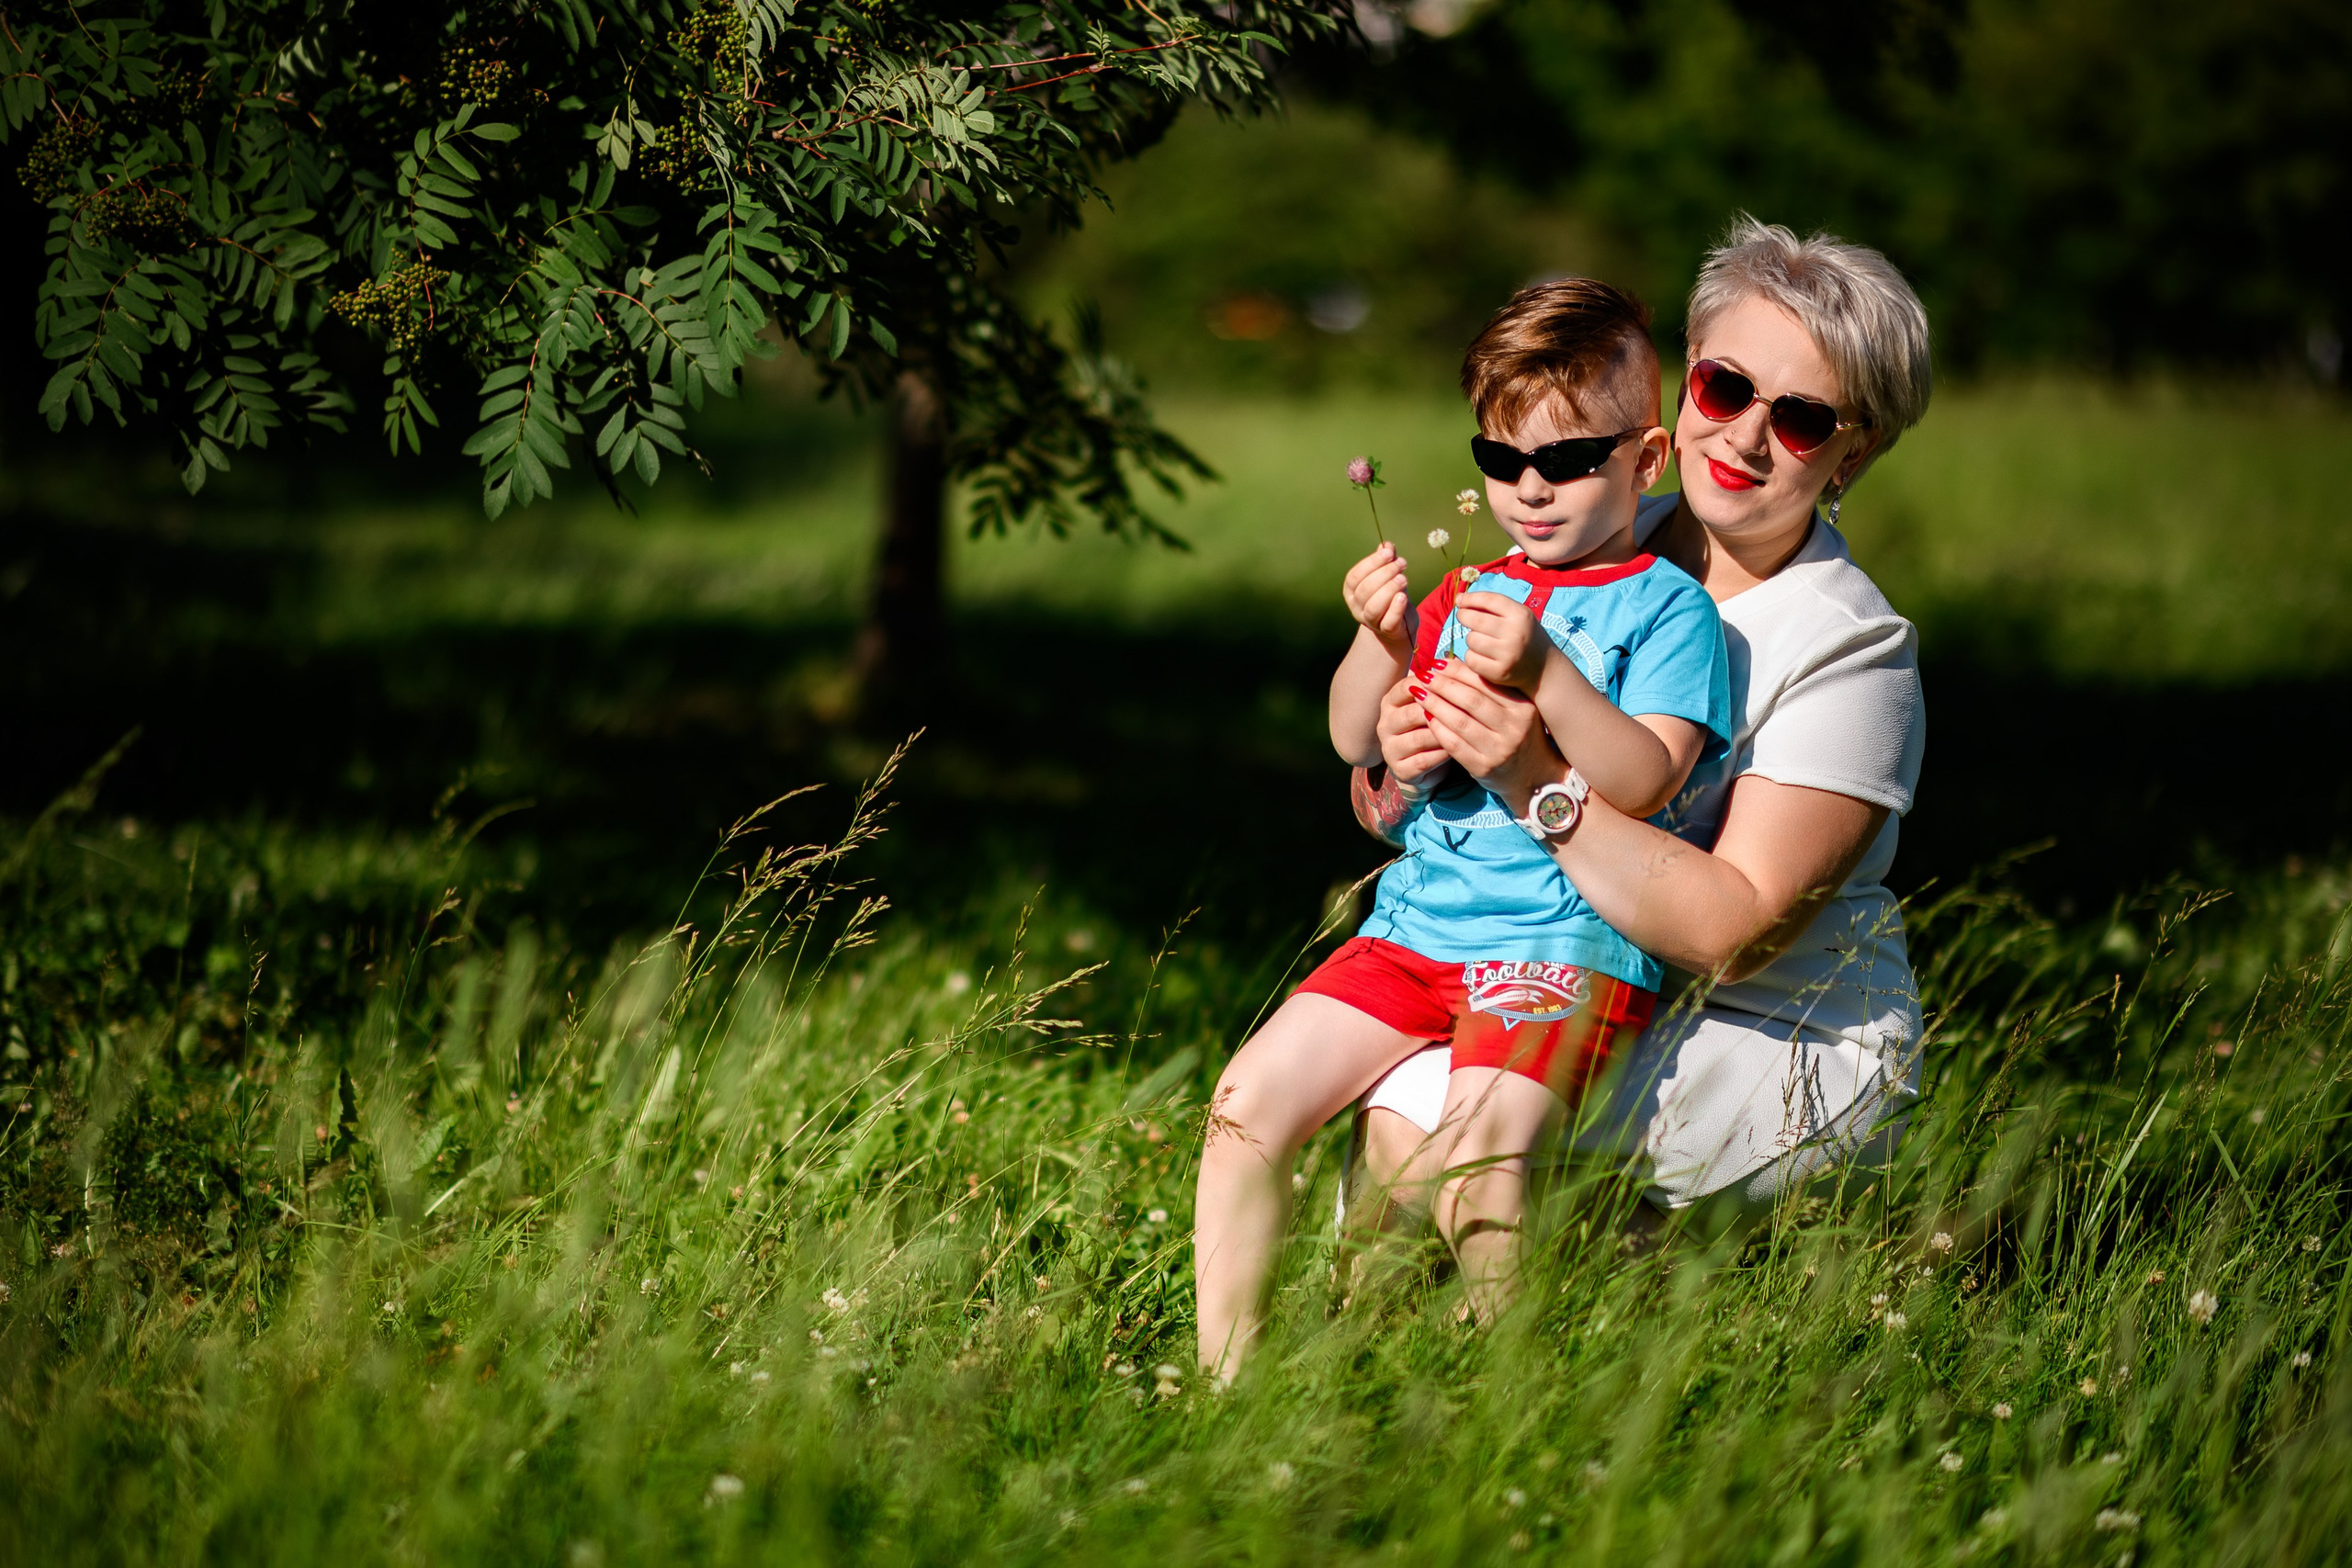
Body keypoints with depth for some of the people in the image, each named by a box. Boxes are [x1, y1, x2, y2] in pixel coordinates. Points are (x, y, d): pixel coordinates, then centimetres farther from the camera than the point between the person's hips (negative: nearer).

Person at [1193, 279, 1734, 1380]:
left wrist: (1544, 675, -23)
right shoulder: (1469, 593, 17)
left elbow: (1645, 782, -13)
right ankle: (1222, 1373, 3)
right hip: (1417, 923, 6)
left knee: (1477, 1149, -28)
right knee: (1248, 1101, -6)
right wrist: (1381, 642, -3)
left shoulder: (1666, 610, 0)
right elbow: (1357, 745, 15)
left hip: (1570, 939, -6)